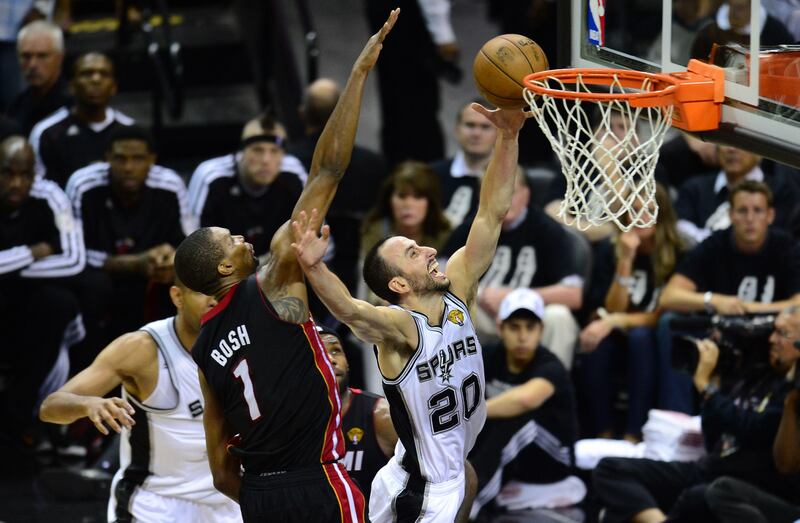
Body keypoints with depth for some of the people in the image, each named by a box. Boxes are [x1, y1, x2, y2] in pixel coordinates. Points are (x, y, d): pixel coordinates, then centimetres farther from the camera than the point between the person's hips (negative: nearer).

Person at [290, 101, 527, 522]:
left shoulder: (457, 292, -3)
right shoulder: (398, 328, -23)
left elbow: (492, 213, -5)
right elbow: (349, 310, -45)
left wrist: (507, 136, -14)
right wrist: (313, 268, -64)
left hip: (451, 479, 7)